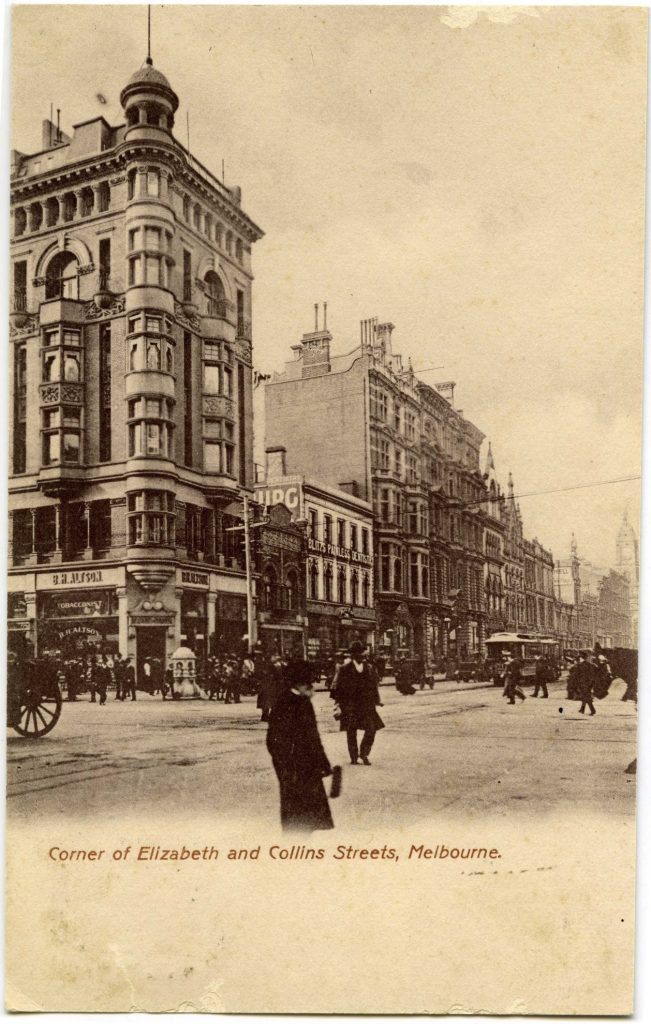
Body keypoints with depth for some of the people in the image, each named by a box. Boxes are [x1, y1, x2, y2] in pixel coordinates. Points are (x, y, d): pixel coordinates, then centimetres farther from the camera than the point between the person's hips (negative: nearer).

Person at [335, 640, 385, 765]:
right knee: (351, 732, 3)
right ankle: (354, 757, 17)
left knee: (371, 729, -6)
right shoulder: (345, 669, 0)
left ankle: (364, 753, 13)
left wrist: (376, 700, 8)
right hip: (350, 705, -3)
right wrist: (340, 703, -6)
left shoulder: (369, 669, 11)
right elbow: (340, 688, -1)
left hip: (366, 704, 3)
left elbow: (374, 686, 16)